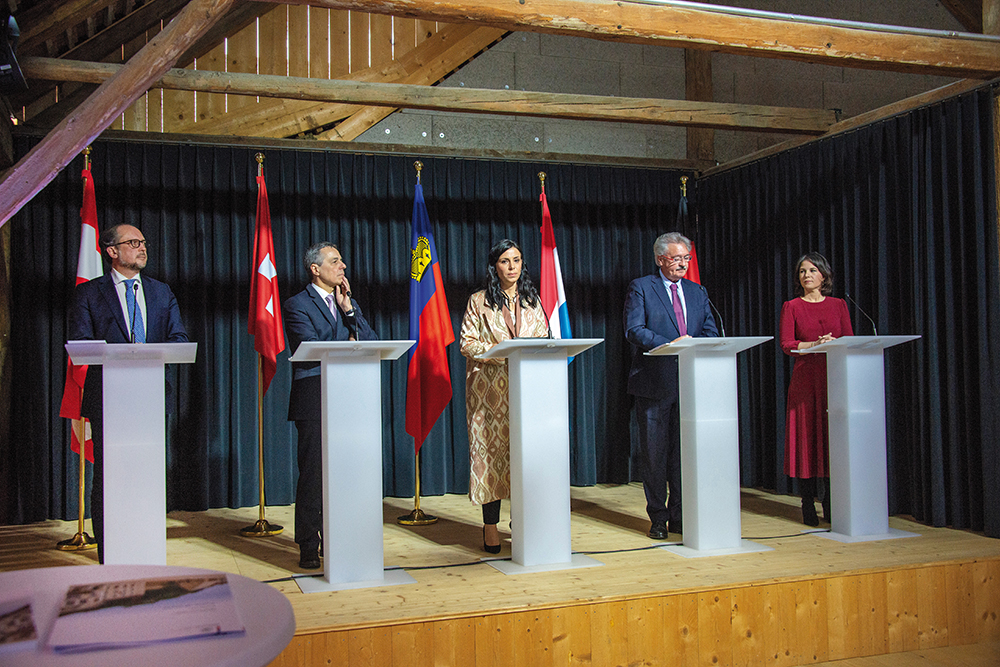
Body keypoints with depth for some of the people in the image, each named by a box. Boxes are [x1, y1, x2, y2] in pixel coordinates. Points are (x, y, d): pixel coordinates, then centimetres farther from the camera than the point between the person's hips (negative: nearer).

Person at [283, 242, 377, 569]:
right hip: (315, 399, -5)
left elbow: (371, 341, 8)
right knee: (313, 474, -3)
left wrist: (348, 309, 0)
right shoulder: (297, 305, -1)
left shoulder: (348, 301, 19)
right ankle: (308, 548, 5)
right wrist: (347, 345, -2)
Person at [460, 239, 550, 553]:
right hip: (490, 389, -3)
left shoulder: (532, 300, 15)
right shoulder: (479, 301, 5)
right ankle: (490, 527, 1)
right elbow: (467, 343, -2)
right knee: (490, 449, -4)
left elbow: (544, 339, 13)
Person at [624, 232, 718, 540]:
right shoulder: (641, 288, 1)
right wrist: (670, 344, -22)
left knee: (684, 451, 6)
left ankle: (679, 516, 16)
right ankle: (658, 517, 12)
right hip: (655, 382, -4)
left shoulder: (697, 292, 16)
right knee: (654, 453, 2)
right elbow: (634, 330, -10)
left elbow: (711, 333, 12)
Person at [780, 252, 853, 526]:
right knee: (806, 438, -3)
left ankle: (831, 503, 9)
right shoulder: (791, 307, 6)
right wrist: (815, 344, -17)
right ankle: (808, 505, 3)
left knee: (833, 437, 0)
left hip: (834, 379, 2)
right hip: (805, 378, -2)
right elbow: (786, 344, -3)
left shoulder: (839, 305, 13)